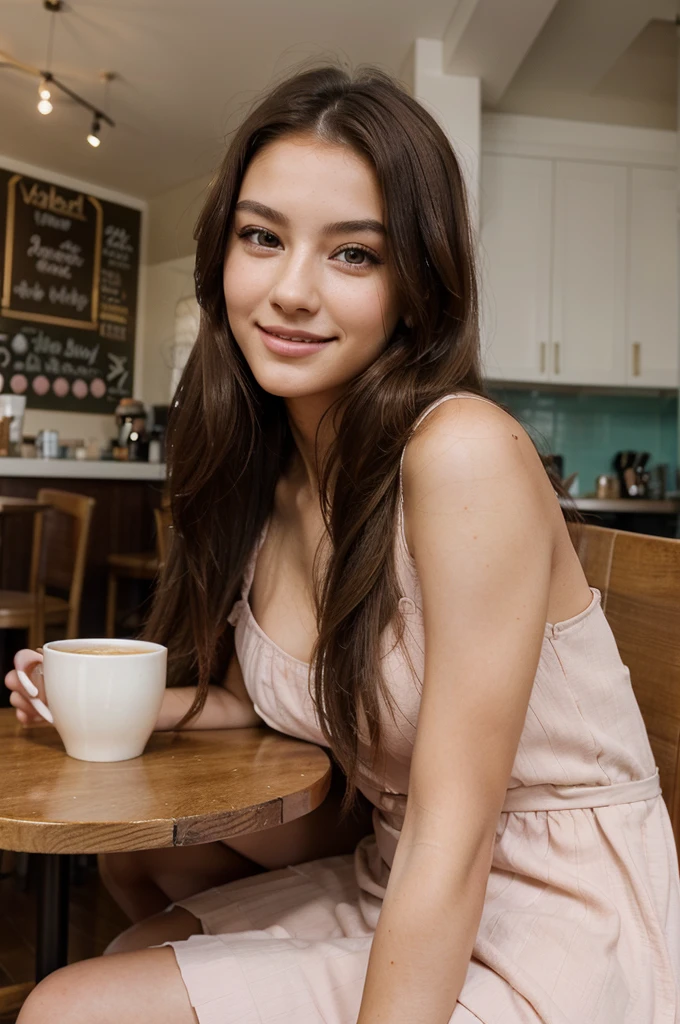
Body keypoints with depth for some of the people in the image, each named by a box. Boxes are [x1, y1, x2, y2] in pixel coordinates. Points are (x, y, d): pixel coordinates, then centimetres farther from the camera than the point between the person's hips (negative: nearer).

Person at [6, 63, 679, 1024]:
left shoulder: (464, 452, -24)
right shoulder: (264, 475, -1)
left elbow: (452, 838, -23)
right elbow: (263, 695, 12)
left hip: (553, 941, -6)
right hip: (397, 895, 6)